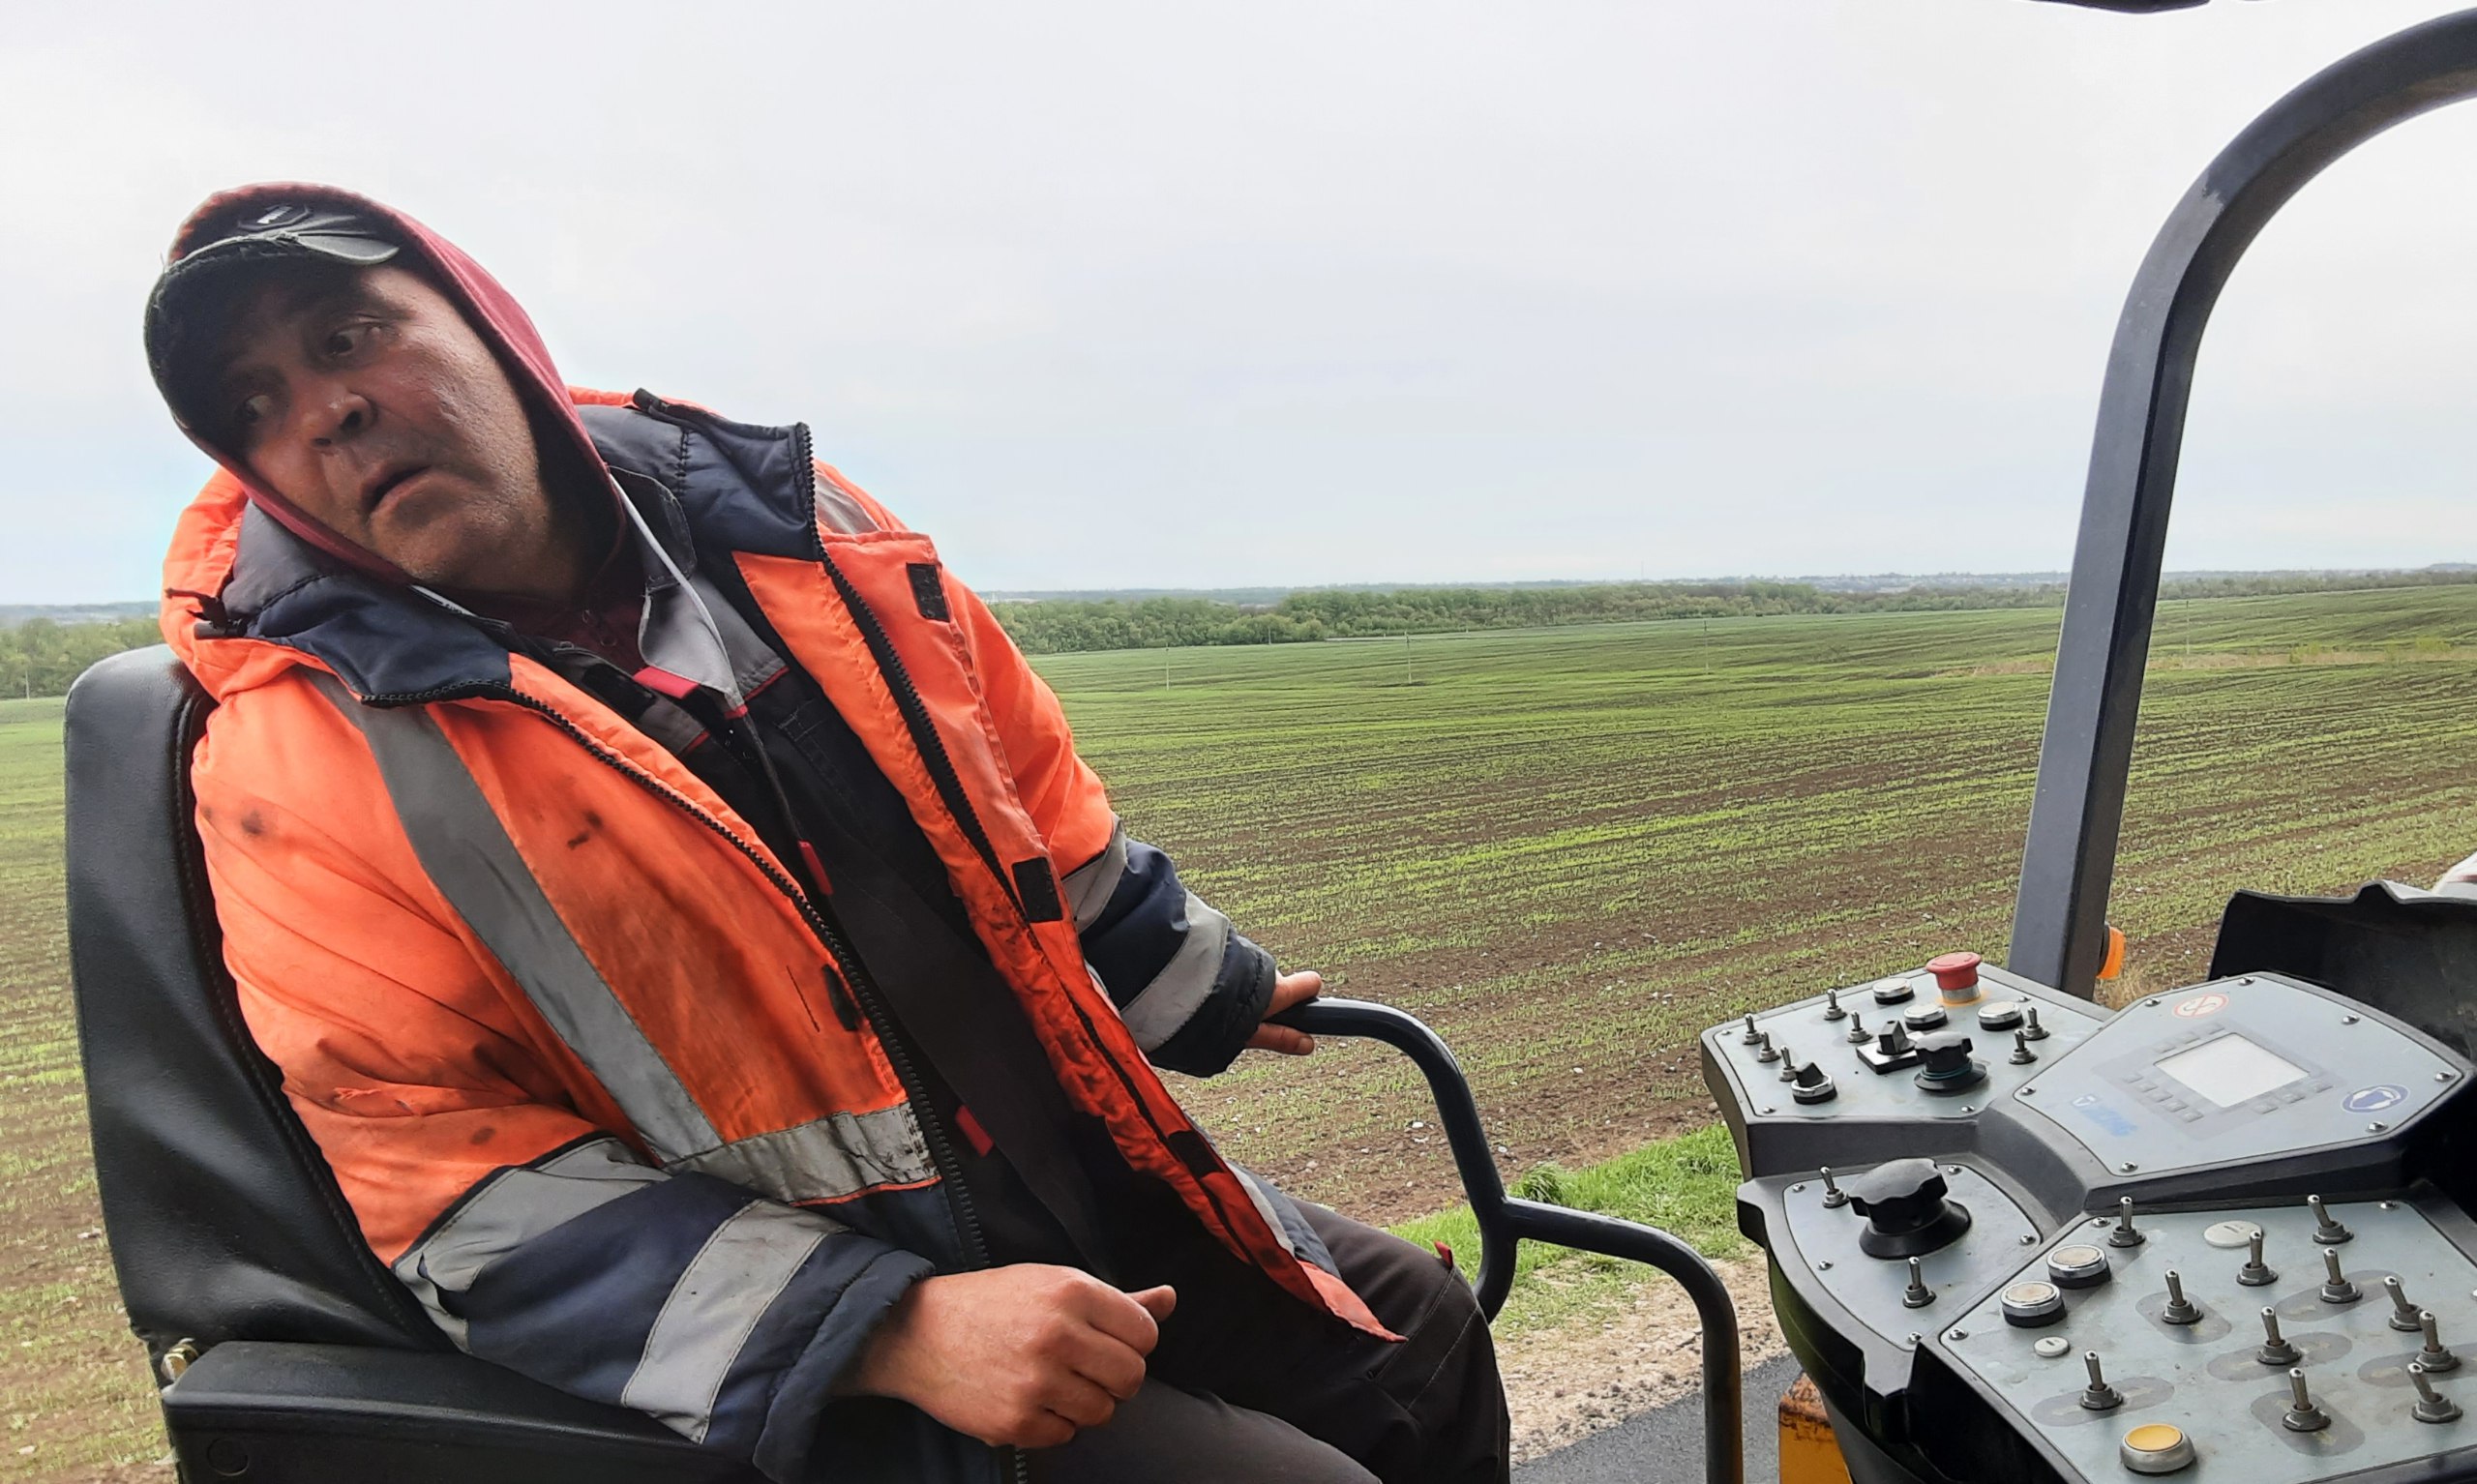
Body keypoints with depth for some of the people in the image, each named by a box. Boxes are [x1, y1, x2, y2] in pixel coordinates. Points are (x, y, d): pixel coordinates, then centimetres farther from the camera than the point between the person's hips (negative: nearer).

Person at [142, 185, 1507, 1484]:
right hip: (792, 1349, -5)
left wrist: (1202, 987, 20)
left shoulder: (775, 520, 1)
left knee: (1420, 1331, 16)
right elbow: (468, 1191, -16)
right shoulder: (292, 766, -12)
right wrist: (893, 1328, -27)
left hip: (1078, 1182, 6)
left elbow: (1025, 787, 10)